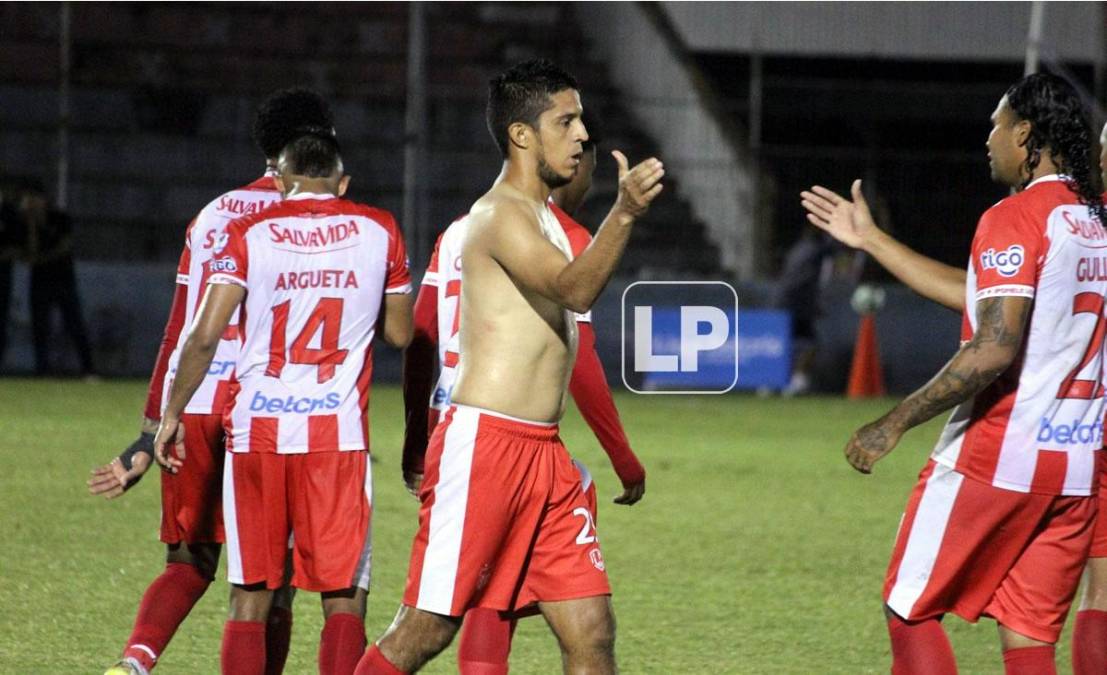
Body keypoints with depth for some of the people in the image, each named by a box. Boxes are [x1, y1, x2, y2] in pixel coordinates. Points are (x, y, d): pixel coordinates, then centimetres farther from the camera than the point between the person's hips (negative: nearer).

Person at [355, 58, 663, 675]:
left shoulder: (543, 216, 20)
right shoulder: (501, 216, -11)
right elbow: (576, 289, -29)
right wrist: (624, 213, -42)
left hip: (544, 453, 9)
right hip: (483, 443, -9)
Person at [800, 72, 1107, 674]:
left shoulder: (1014, 219, -13)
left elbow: (994, 349, -22)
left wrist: (894, 424, -17)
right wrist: (871, 240, 29)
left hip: (994, 457, -7)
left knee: (909, 609, 6)